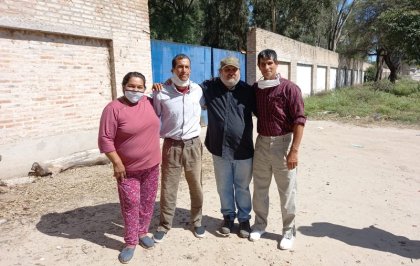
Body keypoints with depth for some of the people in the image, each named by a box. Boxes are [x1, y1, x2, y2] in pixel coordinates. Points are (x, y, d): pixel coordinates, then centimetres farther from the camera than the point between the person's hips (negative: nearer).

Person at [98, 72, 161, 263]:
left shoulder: (149, 103, 2)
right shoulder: (113, 108, -14)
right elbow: (105, 139, -14)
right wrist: (117, 163, -16)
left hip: (151, 165, 5)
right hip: (128, 168, -5)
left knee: (148, 201, 14)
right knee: (130, 204, 2)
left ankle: (142, 232, 33)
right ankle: (130, 242, 18)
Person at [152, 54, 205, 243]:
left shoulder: (197, 90, -2)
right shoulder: (161, 93, -8)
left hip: (193, 144, 2)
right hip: (171, 146, -2)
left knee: (196, 187, 12)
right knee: (168, 188, 7)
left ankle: (197, 222, 32)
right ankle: (164, 225, 26)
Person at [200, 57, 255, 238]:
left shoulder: (248, 91, -1)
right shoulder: (208, 87, 1)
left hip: (243, 150, -1)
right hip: (220, 150, 1)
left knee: (242, 187, 13)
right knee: (224, 187, 16)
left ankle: (244, 219, 32)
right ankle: (228, 216, 36)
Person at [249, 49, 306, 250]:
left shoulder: (289, 88, -10)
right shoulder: (255, 88, 6)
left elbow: (299, 120, -13)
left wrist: (294, 150, -17)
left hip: (282, 143, -4)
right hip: (261, 142, 5)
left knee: (287, 190, 7)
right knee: (260, 187, 14)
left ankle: (289, 231, 23)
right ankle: (260, 224, 32)